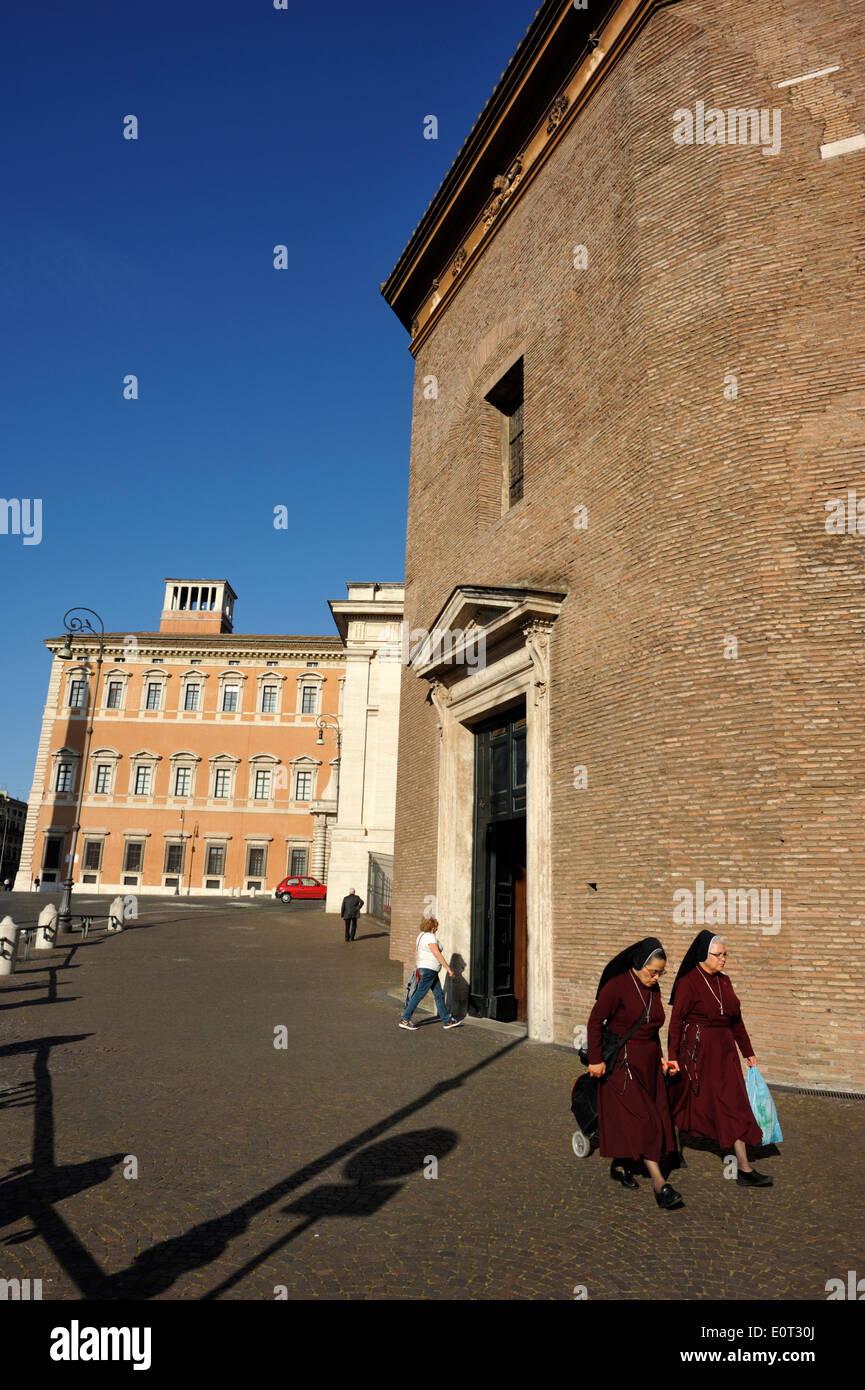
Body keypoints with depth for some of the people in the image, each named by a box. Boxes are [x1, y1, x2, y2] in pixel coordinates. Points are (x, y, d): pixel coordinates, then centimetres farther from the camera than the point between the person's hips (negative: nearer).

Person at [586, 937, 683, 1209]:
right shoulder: (617, 985, -17)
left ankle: (620, 1166, 26)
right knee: (640, 1119, -8)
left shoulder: (653, 989, 5)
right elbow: (595, 1021, -15)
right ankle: (660, 1184, -7)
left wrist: (658, 1055, 18)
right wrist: (596, 1060, -15)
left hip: (648, 1062, 7)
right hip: (622, 1061, -7)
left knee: (654, 1115, 10)